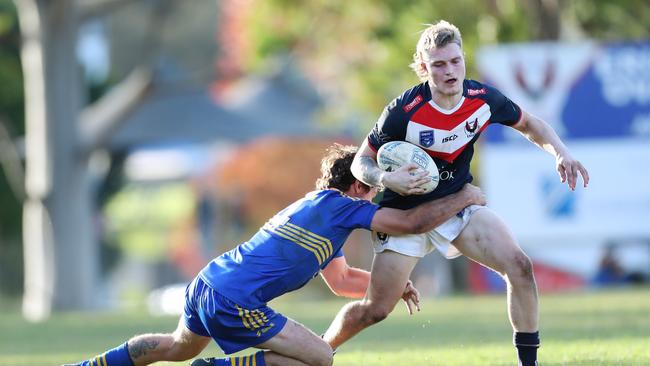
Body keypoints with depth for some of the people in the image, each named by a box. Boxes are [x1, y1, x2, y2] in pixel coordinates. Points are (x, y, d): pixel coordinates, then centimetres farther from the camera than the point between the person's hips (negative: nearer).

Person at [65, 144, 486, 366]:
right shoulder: (341, 208, -8)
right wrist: (464, 197, -1)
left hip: (208, 283, 10)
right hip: (234, 303, -10)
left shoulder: (319, 204, 21)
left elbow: (341, 280, 31)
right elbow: (412, 222, -13)